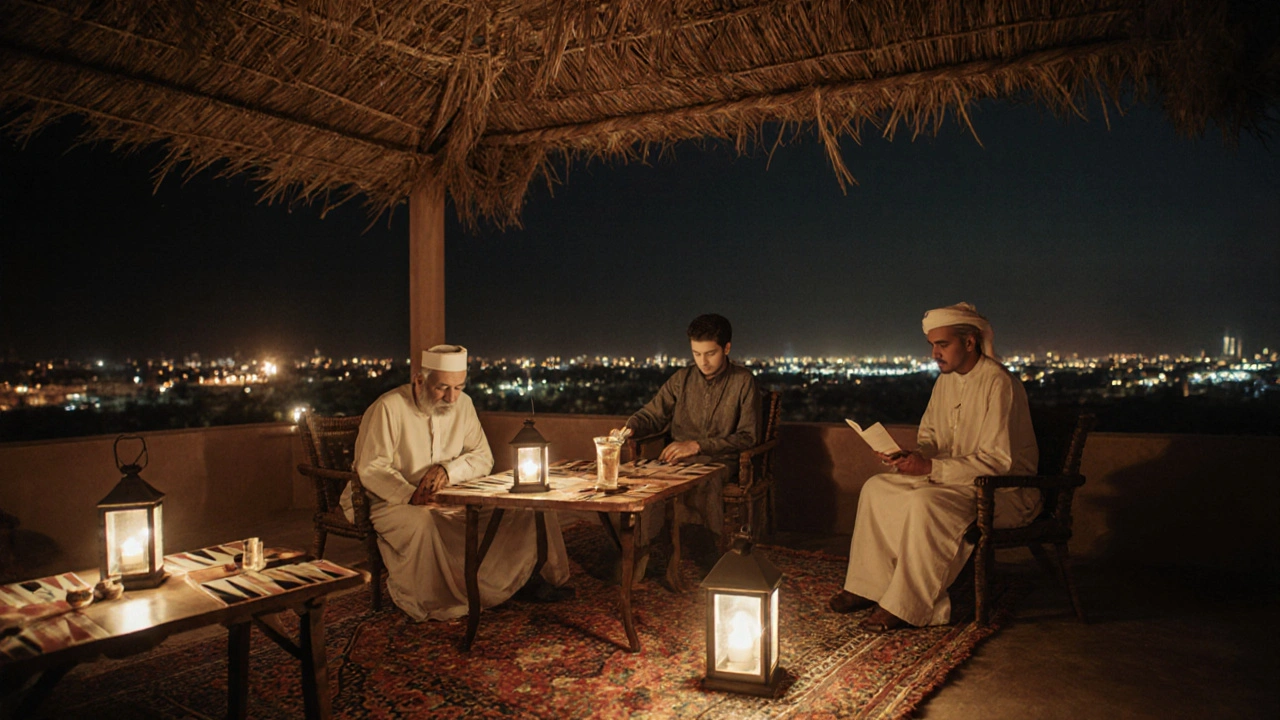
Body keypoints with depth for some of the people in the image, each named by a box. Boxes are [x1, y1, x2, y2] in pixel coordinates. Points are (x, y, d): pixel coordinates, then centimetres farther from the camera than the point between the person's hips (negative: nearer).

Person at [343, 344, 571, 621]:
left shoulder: (462, 404, 2)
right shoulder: (388, 408, -16)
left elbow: (483, 457, 2)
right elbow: (371, 468, -20)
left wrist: (448, 469, -19)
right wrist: (411, 496, -37)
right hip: (389, 502, -5)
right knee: (419, 522, -41)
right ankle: (424, 607, -19)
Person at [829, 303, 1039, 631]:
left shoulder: (998, 384, -21)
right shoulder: (946, 379, 7)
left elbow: (998, 461, -26)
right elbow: (930, 436, 14)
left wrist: (931, 467, -30)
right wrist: (912, 457, -9)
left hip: (1004, 489, -9)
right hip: (958, 478, 9)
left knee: (925, 503, -33)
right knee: (877, 488, -1)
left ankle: (907, 606, -20)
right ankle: (869, 586, 2)